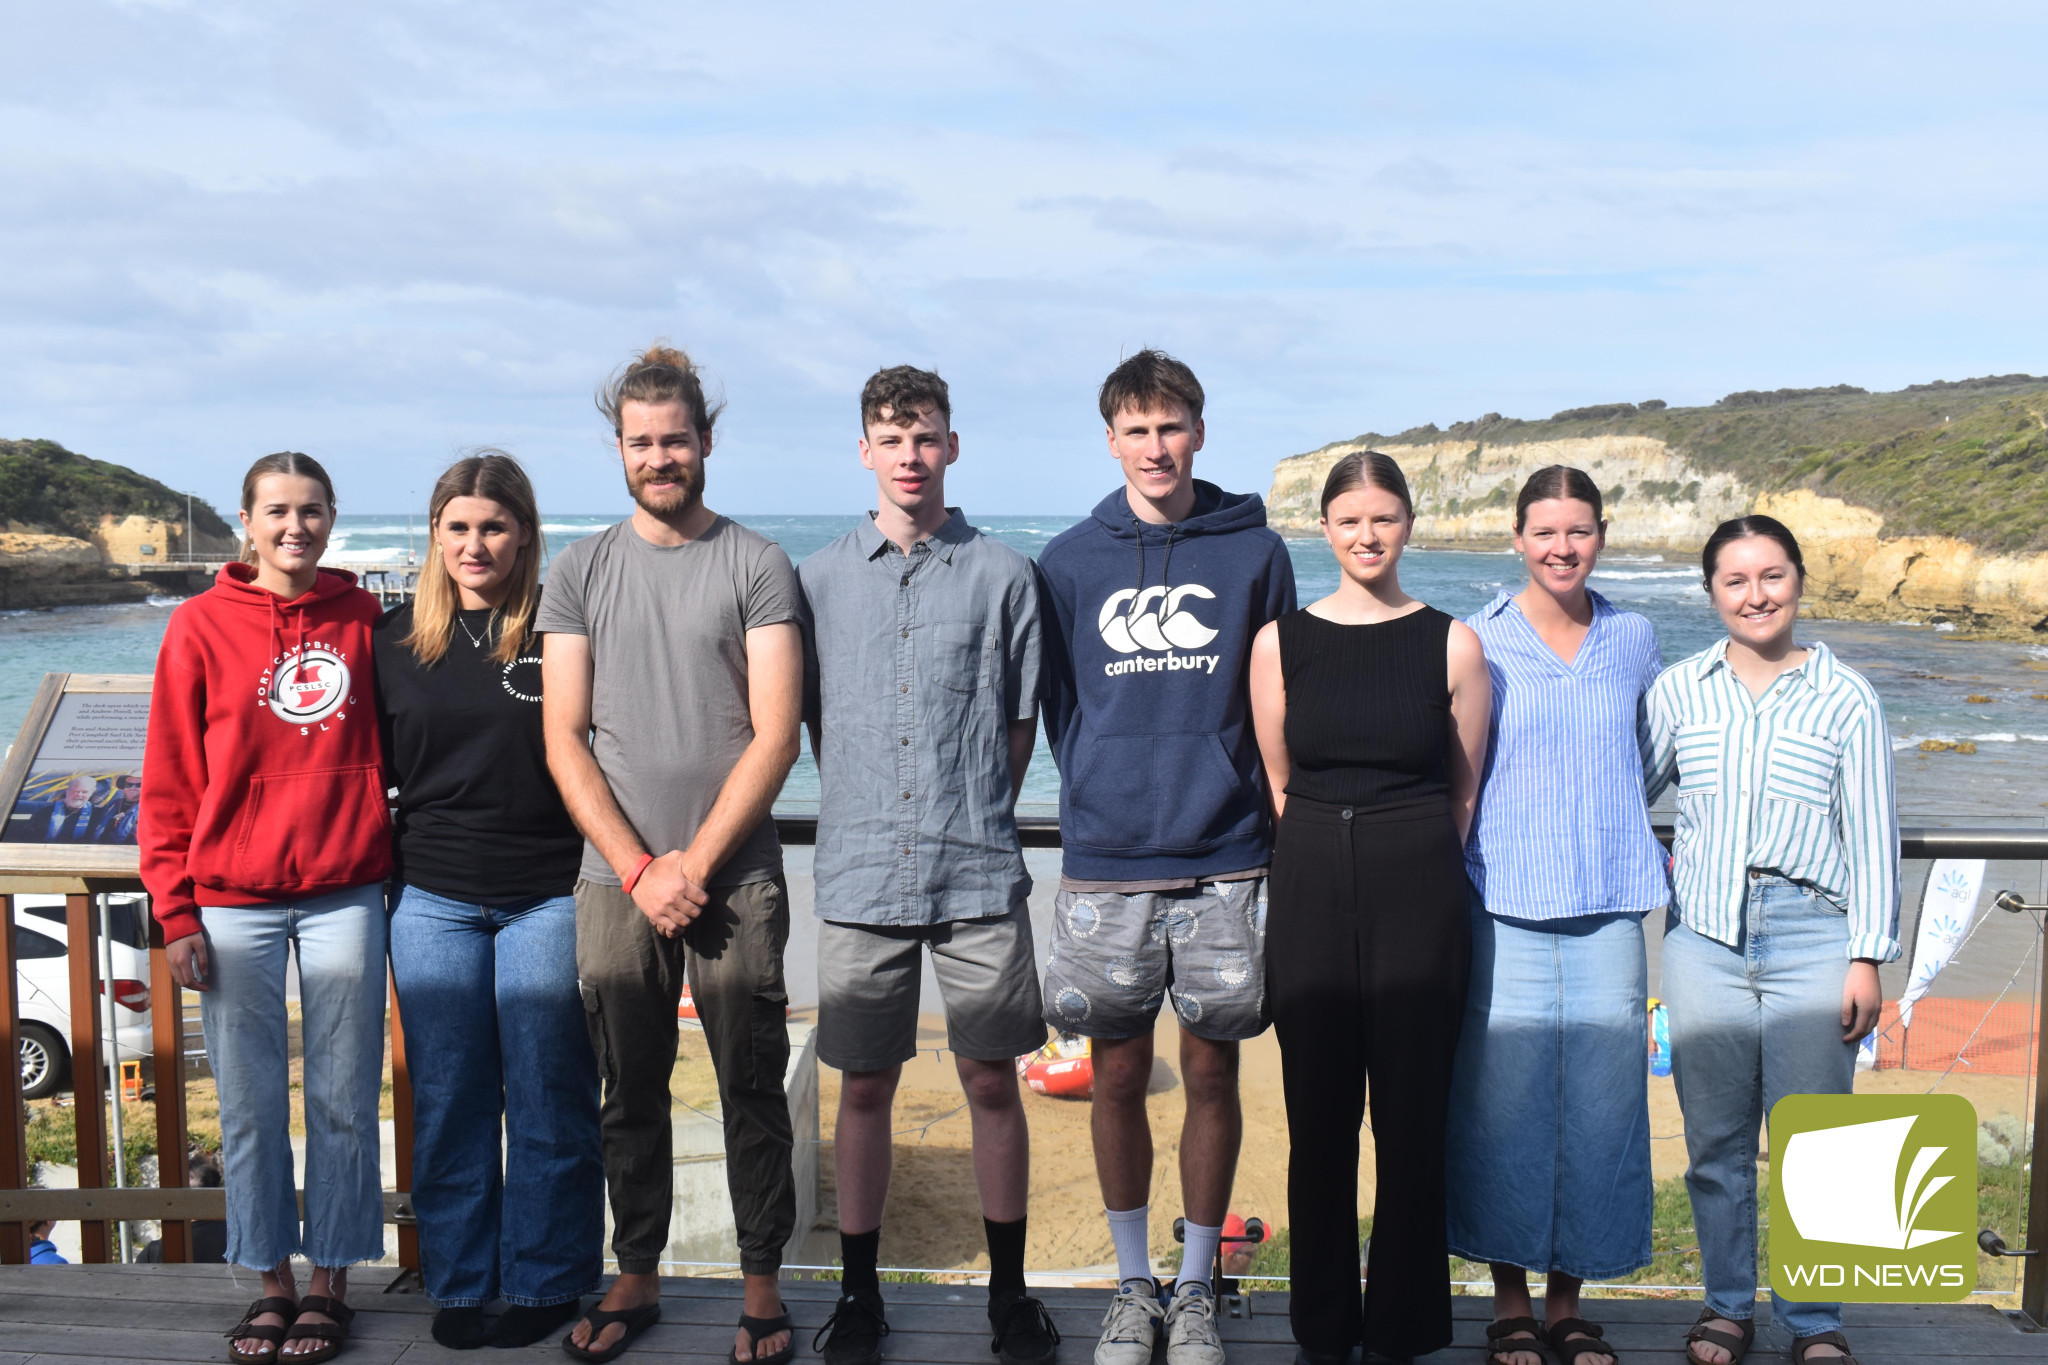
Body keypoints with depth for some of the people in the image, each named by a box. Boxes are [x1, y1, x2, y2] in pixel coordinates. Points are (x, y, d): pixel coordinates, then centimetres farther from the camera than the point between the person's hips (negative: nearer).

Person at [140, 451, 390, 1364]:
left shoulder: (361, 619, 4)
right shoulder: (202, 625, -1)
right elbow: (170, 780, 0)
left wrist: (397, 870, 8)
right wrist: (175, 910, -3)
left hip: (343, 895, 1)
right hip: (234, 902, -1)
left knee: (344, 1102, 6)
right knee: (251, 1106, 8)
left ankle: (331, 1282, 19)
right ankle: (271, 1281, 22)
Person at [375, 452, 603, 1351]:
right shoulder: (399, 637, 7)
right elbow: (375, 767, 15)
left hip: (549, 898, -3)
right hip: (434, 902, 3)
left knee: (548, 1098, 5)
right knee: (448, 1100, 10)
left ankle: (547, 1280, 19)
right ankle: (459, 1282, 23)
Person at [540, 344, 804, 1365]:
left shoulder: (756, 566, 1)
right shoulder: (580, 571, 7)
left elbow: (775, 735, -5)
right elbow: (564, 742, 3)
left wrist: (694, 864, -10)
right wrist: (638, 870, -7)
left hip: (735, 878, -2)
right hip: (613, 880, 2)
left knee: (753, 1089, 4)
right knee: (630, 1092, 11)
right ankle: (636, 1278, 26)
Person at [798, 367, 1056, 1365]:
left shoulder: (1003, 576, 4)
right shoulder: (820, 579, 7)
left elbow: (1021, 721, 8)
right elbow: (813, 720, 11)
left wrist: (975, 818, 5)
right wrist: (861, 822, 6)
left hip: (979, 875, -1)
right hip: (859, 876, 1)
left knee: (991, 1078, 6)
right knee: (864, 1087, 9)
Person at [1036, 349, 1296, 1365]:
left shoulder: (1255, 552, 3)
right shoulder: (1069, 562, 5)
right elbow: (1054, 706, 12)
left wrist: (1237, 799, 2)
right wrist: (1101, 795, 5)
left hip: (1225, 863, 0)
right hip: (1105, 863, 1)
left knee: (1212, 1071, 7)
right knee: (1118, 1073, 8)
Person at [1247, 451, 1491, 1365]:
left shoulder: (1452, 644, 2)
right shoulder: (1279, 643, 4)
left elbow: (1466, 793, 9)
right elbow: (1279, 785, 11)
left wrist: (1407, 860, 10)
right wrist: (1331, 857, 9)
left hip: (1418, 894, -1)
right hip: (1311, 890, 1)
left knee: (1411, 1118, 4)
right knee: (1317, 1118, 8)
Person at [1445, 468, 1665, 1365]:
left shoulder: (1634, 641, 10)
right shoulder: (1481, 644, 1)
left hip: (1608, 908, 3)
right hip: (1506, 907, -2)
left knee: (1599, 1102, 4)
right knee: (1505, 1101, 0)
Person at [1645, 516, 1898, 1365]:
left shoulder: (1845, 699, 3)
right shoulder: (1680, 689, 7)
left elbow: (1873, 836, 3)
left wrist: (1868, 955, 0)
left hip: (1811, 937, -1)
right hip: (1704, 934, 2)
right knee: (1715, 1134, 8)